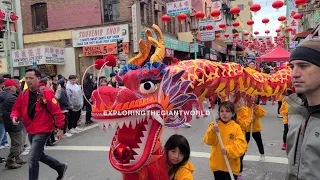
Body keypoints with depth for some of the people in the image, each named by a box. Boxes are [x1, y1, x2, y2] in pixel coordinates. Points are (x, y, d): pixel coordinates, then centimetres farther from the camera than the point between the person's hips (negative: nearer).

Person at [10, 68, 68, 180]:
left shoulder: (46, 93, -17)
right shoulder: (23, 94, 2)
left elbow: (56, 111, -17)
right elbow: (17, 108, 13)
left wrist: (60, 128, -18)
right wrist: (15, 116, -10)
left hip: (43, 131, -8)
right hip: (30, 131, 8)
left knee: (32, 160, -10)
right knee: (40, 155, 24)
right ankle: (60, 167, 45)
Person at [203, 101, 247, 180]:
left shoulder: (236, 127, -7)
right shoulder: (214, 125, -2)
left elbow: (241, 145, -14)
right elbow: (208, 141, -13)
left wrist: (228, 150, -29)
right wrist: (213, 132, -31)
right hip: (217, 164, 2)